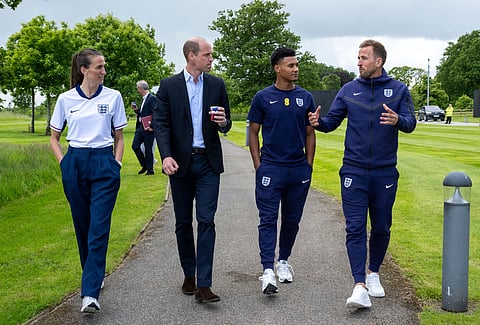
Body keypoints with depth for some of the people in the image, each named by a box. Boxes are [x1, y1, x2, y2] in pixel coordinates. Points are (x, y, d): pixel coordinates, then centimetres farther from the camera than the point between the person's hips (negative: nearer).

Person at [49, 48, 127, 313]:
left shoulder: (113, 97, 2)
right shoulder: (66, 99, 3)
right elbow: (54, 138, 13)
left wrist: (116, 163, 0)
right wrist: (63, 162, 1)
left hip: (104, 164, -2)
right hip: (75, 164, 2)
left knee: (99, 228, -10)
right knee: (82, 226, 11)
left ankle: (90, 293, -12)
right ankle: (95, 275, 32)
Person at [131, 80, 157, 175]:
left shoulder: (152, 98, -13)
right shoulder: (144, 99, 16)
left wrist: (152, 126, -20)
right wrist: (136, 109, 6)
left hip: (148, 128, -9)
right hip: (140, 127, 9)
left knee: (148, 149, -1)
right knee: (135, 146, 6)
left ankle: (150, 169, 10)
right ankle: (144, 165, 19)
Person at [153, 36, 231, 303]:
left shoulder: (217, 85, 6)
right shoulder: (169, 86, 1)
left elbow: (226, 124, 12)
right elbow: (161, 124, -4)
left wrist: (223, 123, -12)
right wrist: (166, 155, -18)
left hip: (208, 162, 0)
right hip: (180, 162, 0)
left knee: (206, 221, -8)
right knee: (183, 223, 9)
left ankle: (204, 284, -8)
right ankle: (189, 275, 25)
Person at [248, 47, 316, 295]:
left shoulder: (305, 97, 7)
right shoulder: (263, 97, 0)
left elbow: (310, 133, 12)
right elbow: (253, 133, 3)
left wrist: (309, 165, 5)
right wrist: (258, 166, -3)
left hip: (299, 169, 3)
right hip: (271, 168, -3)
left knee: (292, 219, 12)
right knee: (268, 219, -7)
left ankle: (283, 261, 29)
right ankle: (268, 271, -9)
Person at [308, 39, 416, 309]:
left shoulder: (399, 90, 2)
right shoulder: (349, 90, 6)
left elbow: (411, 123, -7)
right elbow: (333, 121, 6)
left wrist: (397, 120, -30)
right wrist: (319, 122, -17)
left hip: (385, 172, 0)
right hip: (354, 171, 0)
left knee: (381, 228, 11)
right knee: (355, 228, -7)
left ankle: (374, 273, 32)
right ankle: (360, 286, -7)